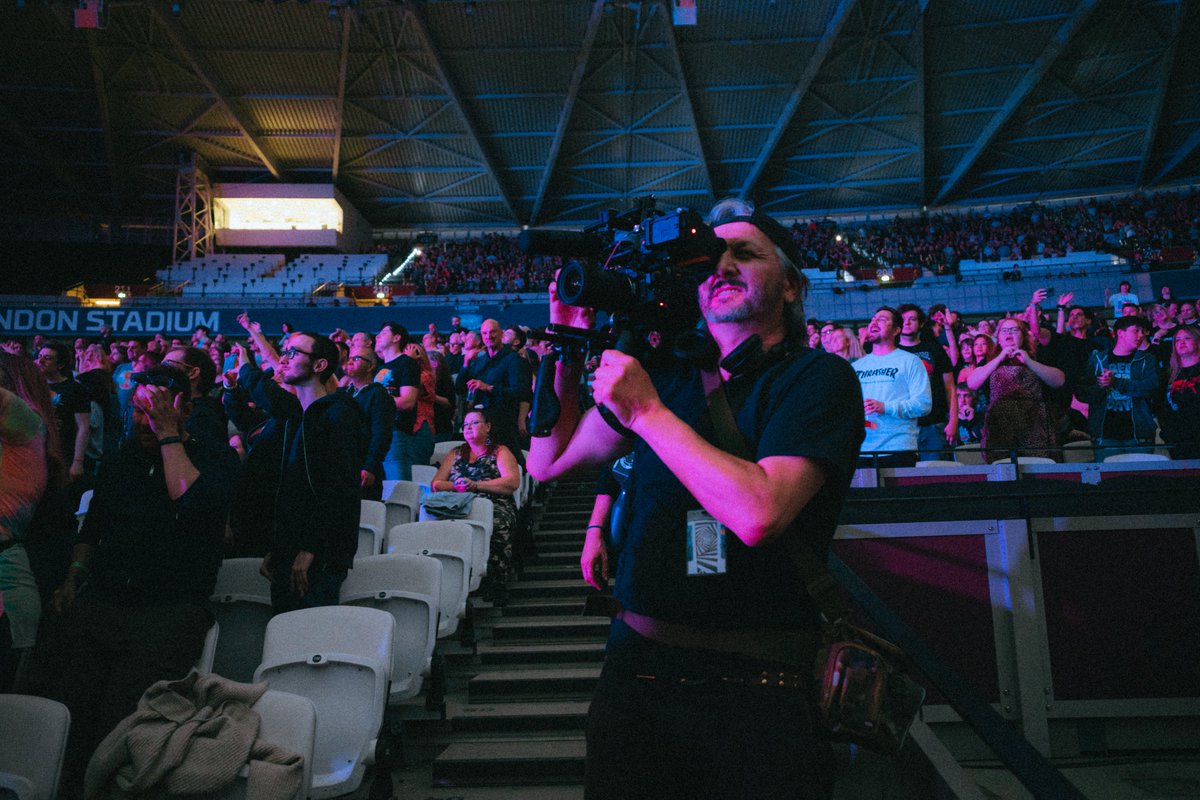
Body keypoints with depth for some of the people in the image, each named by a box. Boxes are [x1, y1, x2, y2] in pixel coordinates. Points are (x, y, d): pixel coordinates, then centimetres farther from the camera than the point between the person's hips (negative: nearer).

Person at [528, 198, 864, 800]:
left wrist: (647, 411, -18)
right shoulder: (665, 373, 6)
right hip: (635, 666, 5)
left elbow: (757, 513, -25)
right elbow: (548, 463, 11)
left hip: (756, 689, -4)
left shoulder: (819, 376, -9)